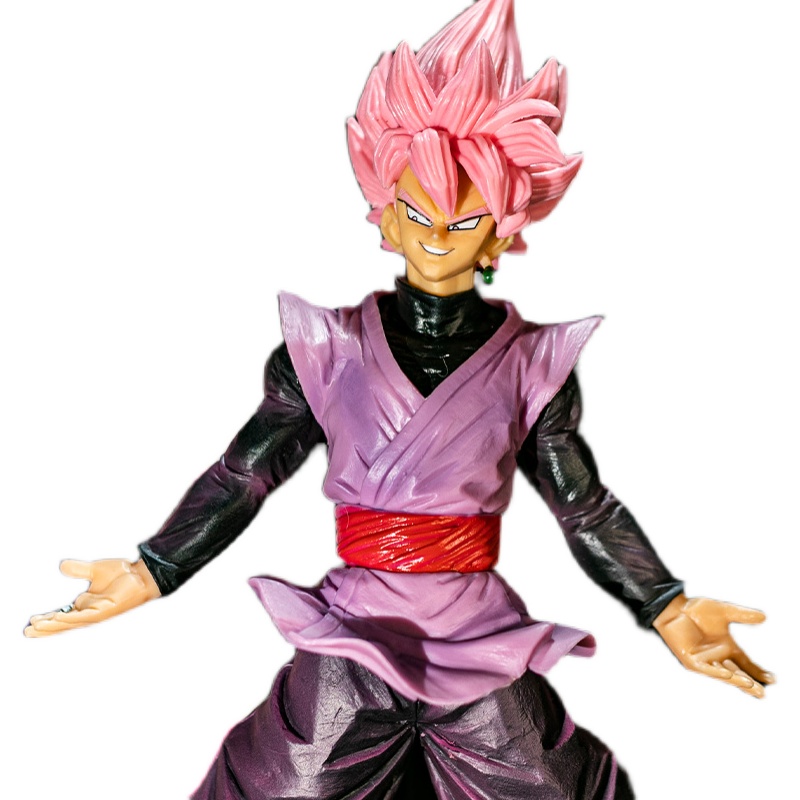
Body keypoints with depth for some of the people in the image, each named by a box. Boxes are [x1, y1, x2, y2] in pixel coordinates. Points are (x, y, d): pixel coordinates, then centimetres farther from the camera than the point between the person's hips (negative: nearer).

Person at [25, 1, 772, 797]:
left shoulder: (533, 357, -2)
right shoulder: (327, 343, -2)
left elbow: (585, 506, 1)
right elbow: (245, 472, 0)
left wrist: (668, 610, -6)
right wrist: (149, 572, -5)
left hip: (484, 644, 0)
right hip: (349, 641, 0)